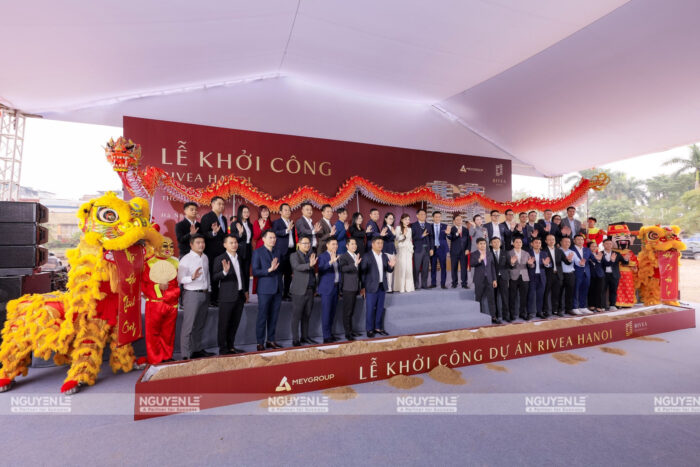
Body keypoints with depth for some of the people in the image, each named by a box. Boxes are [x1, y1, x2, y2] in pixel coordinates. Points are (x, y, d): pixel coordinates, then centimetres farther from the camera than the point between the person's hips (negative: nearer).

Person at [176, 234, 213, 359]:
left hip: (205, 294, 7)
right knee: (188, 325, -2)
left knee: (200, 324, 15)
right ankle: (186, 354, 7)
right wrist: (192, 277, -29)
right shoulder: (186, 259, -11)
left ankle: (197, 349, 28)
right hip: (192, 294, -7)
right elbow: (180, 279, -12)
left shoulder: (205, 257, 10)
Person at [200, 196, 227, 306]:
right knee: (212, 276, -3)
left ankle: (217, 298, 16)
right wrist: (213, 233, -29)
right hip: (211, 252, -7)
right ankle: (212, 299, 5)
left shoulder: (223, 218, 17)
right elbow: (203, 234, -12)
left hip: (222, 252, 7)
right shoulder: (207, 217, -5)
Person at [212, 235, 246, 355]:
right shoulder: (220, 259, -7)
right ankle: (223, 349, 14)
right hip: (227, 297, -6)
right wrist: (224, 272, -32)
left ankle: (231, 346, 25)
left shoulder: (240, 258, 13)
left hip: (240, 296, 6)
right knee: (224, 324, 2)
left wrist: (245, 291, 17)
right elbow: (214, 278, -13)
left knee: (235, 323, 13)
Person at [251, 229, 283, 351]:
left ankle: (270, 340, 20)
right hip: (265, 290, -5)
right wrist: (269, 270, -21)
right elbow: (255, 272, -10)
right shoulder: (257, 252, -2)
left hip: (277, 289, 5)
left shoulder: (277, 253, 15)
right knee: (262, 317, 0)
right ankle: (260, 343, 9)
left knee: (274, 317, 9)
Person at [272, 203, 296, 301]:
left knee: (288, 274, 9)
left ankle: (286, 293, 17)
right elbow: (275, 232, -20)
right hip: (281, 251, -6)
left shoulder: (291, 223, 18)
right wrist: (287, 230, -32)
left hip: (291, 250, 6)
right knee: (279, 273, -4)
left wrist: (295, 249, 15)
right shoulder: (276, 222, -1)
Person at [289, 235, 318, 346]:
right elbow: (297, 266, -23)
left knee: (306, 316, 14)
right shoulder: (294, 255, -4)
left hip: (310, 290, 6)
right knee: (296, 316, 0)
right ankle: (295, 340, 9)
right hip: (299, 291, -6)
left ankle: (305, 337, 25)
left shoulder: (310, 255, 14)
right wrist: (309, 265, -37)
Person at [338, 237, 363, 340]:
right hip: (348, 288, -7)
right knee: (347, 311, -2)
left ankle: (351, 331, 23)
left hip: (355, 288, 7)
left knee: (351, 311, 14)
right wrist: (355, 264, -41)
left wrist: (361, 287, 21)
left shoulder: (356, 256, 15)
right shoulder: (343, 257, -8)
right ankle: (347, 333, 5)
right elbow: (343, 268, -27)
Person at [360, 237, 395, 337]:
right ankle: (370, 329, 15)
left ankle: (378, 328, 26)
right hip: (371, 287, -5)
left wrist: (391, 266, -10)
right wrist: (363, 287, -9)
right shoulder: (366, 257, -7)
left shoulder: (385, 256, 11)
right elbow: (362, 272, -7)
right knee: (370, 309, 2)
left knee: (380, 308, 13)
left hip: (382, 286, 5)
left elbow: (388, 270, 13)